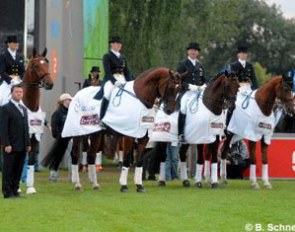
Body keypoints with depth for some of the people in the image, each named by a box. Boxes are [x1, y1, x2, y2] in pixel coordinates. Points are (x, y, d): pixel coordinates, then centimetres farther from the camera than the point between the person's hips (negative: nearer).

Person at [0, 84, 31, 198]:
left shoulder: (24, 109, 18)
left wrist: (28, 143, 13)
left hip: (22, 146, 7)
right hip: (11, 146, -7)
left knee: (18, 170, 7)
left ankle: (15, 191, 11)